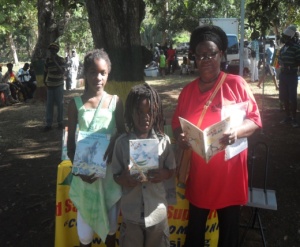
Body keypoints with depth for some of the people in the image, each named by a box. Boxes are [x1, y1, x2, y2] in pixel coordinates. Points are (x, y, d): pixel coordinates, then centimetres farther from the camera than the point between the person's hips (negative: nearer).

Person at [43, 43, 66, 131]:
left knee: (60, 104, 4)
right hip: (50, 85, 2)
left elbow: (62, 71, -18)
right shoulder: (48, 60, 2)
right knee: (49, 105, 1)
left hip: (59, 85, -2)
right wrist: (44, 81, 11)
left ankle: (60, 122, 16)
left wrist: (55, 62, -22)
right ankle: (48, 124, 4)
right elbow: (45, 71, 13)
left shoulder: (61, 60, -5)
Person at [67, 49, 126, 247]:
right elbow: (71, 143, -1)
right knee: (85, 216, 9)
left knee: (111, 218, 16)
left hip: (110, 171, 1)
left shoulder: (116, 102, -3)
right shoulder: (76, 104, -4)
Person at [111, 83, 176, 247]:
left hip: (157, 211, 1)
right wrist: (125, 178, -24)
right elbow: (116, 175, -2)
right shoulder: (122, 142, -9)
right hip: (131, 213, 0)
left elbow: (171, 169, 2)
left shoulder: (163, 141, -8)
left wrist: (163, 174, -20)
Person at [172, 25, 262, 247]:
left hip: (229, 170, -2)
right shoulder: (188, 90, 4)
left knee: (229, 227, 13)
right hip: (199, 171, 3)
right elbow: (177, 124, 10)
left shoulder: (236, 84, -5)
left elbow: (255, 120, -4)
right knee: (195, 226, 13)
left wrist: (237, 132, -24)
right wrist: (180, 137, -13)